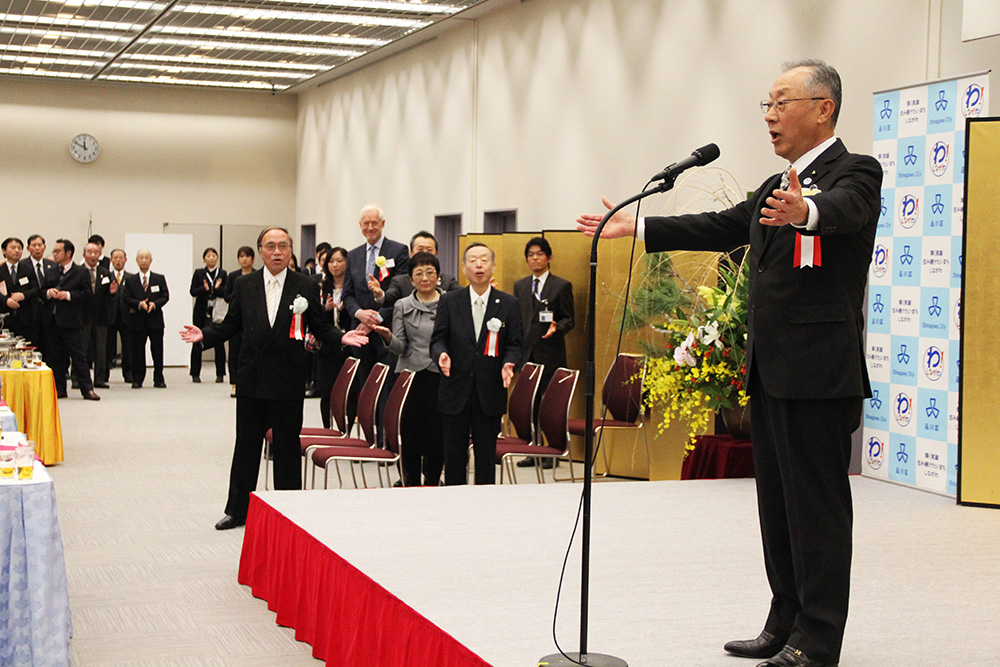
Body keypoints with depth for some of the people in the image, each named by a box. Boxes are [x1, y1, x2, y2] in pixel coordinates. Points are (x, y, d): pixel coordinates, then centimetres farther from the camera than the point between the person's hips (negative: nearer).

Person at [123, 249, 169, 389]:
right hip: (138, 321, 0)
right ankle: (137, 380, 7)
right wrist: (139, 304, -17)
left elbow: (165, 296, 3)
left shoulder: (159, 279, 9)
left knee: (157, 351, 2)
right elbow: (127, 299, 1)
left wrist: (154, 304, -15)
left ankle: (159, 379, 9)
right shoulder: (130, 280, 8)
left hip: (155, 320, 0)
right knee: (138, 351, 1)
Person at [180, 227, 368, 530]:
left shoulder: (306, 286, 0)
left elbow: (320, 327, 3)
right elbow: (230, 326, 9)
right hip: (251, 379, 2)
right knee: (246, 447, 10)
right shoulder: (244, 286, 5)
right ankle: (238, 510, 22)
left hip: (288, 381, -2)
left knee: (287, 449, 5)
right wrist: (204, 334, -6)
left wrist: (341, 337, -15)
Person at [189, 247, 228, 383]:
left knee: (219, 342, -2)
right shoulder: (199, 273, 6)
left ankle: (220, 374, 5)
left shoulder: (222, 274, 6)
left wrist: (218, 288, -19)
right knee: (197, 342, 1)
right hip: (201, 311, 0)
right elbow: (193, 291, -1)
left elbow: (226, 293, 0)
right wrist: (204, 288, -18)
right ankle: (195, 374, 9)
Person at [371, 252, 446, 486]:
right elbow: (400, 347, 3)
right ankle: (411, 487, 14)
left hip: (441, 377, 0)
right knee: (411, 435, 2)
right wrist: (387, 336, -16)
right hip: (411, 376, 1)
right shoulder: (402, 306, 9)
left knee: (438, 435, 1)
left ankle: (432, 485, 15)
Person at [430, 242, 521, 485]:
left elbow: (514, 344, 4)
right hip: (455, 391, 0)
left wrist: (508, 363, -16)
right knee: (454, 455, 7)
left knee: (486, 455, 5)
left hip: (490, 392, 0)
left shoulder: (508, 304, 4)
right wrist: (441, 354, -19)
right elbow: (437, 339, 3)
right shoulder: (449, 301, 4)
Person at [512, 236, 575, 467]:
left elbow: (568, 320, 1)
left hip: (551, 355, -4)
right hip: (526, 353, 4)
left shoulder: (562, 286, 2)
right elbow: (515, 319, 17)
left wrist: (556, 327, -20)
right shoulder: (519, 286, 15)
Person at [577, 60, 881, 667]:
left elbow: (842, 209, -30)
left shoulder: (855, 172, -8)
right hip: (770, 371, 9)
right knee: (778, 502, 14)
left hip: (819, 372, -9)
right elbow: (721, 228, 26)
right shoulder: (779, 188, 21)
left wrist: (803, 211, -52)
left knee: (817, 503, -5)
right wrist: (638, 227, 25)